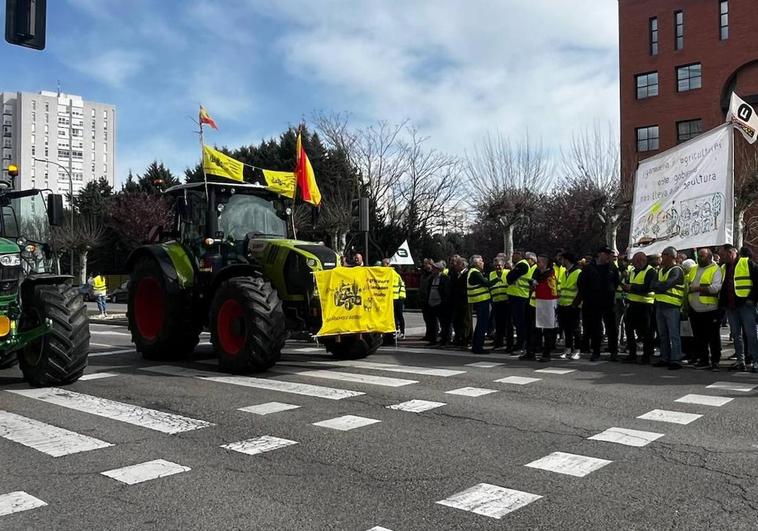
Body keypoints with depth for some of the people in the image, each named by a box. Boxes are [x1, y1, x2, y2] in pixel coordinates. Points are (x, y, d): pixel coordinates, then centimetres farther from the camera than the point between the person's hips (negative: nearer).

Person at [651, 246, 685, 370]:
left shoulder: (676, 270, -8)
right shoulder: (661, 270, 18)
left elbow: (667, 284, -20)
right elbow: (653, 285, 8)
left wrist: (657, 285, -3)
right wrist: (662, 286, -9)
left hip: (672, 306, -8)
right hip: (660, 305, 8)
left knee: (674, 335, -5)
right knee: (663, 335, 12)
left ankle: (675, 360, -3)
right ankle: (665, 358, 20)